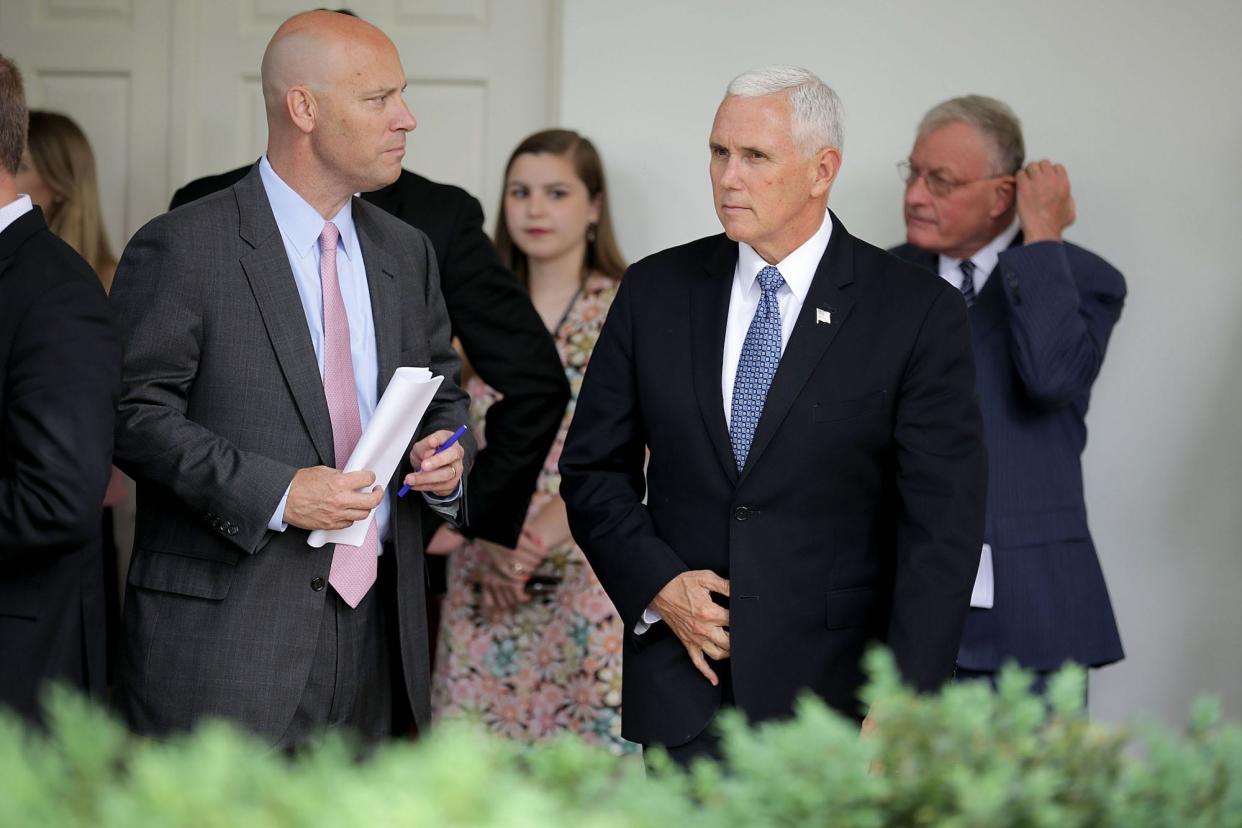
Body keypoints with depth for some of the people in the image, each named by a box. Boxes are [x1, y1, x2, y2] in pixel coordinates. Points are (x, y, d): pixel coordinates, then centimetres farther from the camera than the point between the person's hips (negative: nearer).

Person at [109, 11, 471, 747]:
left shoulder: (407, 254, 15)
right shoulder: (182, 248, -5)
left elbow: (444, 392, 24)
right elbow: (135, 413, -10)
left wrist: (449, 456, 1)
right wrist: (272, 493, -19)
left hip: (377, 628, 6)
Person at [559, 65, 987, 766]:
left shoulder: (919, 314, -5)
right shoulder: (657, 291, 6)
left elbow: (942, 528, -9)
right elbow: (594, 468, 12)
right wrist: (659, 584, -5)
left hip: (835, 691, -2)